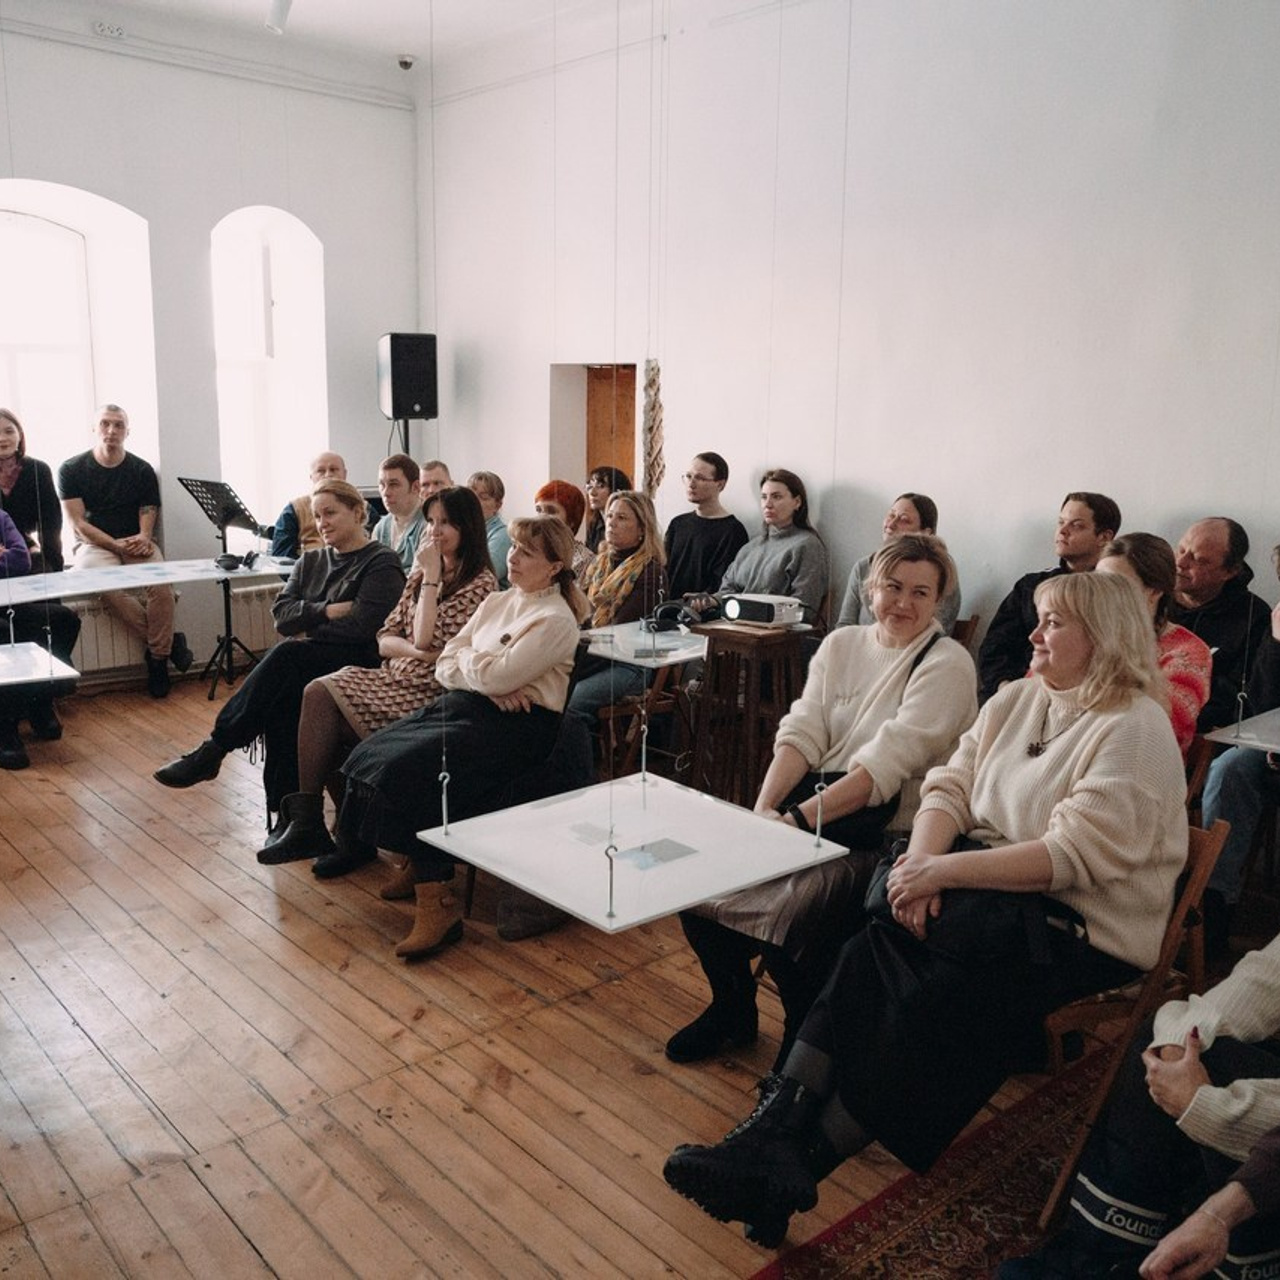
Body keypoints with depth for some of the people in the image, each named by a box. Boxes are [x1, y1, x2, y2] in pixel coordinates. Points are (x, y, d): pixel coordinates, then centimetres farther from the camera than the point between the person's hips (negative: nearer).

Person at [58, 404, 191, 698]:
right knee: (109, 587, -36)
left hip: (136, 544, 2)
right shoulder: (71, 470, 3)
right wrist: (117, 545, -17)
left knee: (161, 582, -31)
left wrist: (144, 539, -20)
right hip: (94, 545, -2)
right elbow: (78, 524, -3)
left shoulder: (142, 470, 9)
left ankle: (158, 658, -21)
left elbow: (148, 515, 5)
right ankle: (167, 643, -23)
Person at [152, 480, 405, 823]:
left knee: (287, 657, -33)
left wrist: (306, 631, -4)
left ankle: (212, 751, -26)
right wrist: (328, 611, -9)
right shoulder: (311, 561, 22)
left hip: (357, 662, -5)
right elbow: (282, 613, 7)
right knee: (282, 695, -31)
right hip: (300, 663, 5)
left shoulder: (382, 563, 0)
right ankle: (283, 810, -32)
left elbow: (361, 625, -13)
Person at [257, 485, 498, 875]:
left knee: (322, 697, -21)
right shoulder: (421, 574, 18)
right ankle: (306, 821, -19)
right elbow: (385, 638, 12)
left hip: (430, 690, -7)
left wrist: (431, 575, -10)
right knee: (318, 691, -20)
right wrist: (418, 650, -9)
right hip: (396, 677, 8)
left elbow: (426, 639, -16)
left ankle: (306, 820, -8)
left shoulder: (481, 583, -6)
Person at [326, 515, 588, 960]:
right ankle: (419, 868, -3)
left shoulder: (555, 619, -7)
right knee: (373, 753, -13)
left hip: (515, 724, -8)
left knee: (410, 768, -26)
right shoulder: (497, 602, 18)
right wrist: (491, 682, -9)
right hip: (465, 706, 8)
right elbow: (445, 664, 11)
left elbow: (495, 676, -18)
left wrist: (466, 657, 3)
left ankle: (438, 905, -18)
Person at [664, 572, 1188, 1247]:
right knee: (873, 946, -21)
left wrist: (946, 870, -24)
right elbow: (950, 786, 5)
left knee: (935, 997, -27)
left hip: (1080, 924, -6)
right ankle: (777, 1126, -22)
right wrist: (921, 858, -14)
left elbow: (1075, 855, -21)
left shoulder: (1133, 730, -11)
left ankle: (801, 1163, -19)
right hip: (990, 880, 6)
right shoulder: (1016, 699, 12)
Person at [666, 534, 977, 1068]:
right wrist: (764, 808, -14)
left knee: (797, 905, -31)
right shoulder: (840, 645, 12)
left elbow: (887, 764, -18)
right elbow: (802, 734, 3)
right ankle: (731, 1007, 15)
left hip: (886, 833, -6)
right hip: (815, 799, 6)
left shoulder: (946, 663, -7)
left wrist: (797, 819, -24)